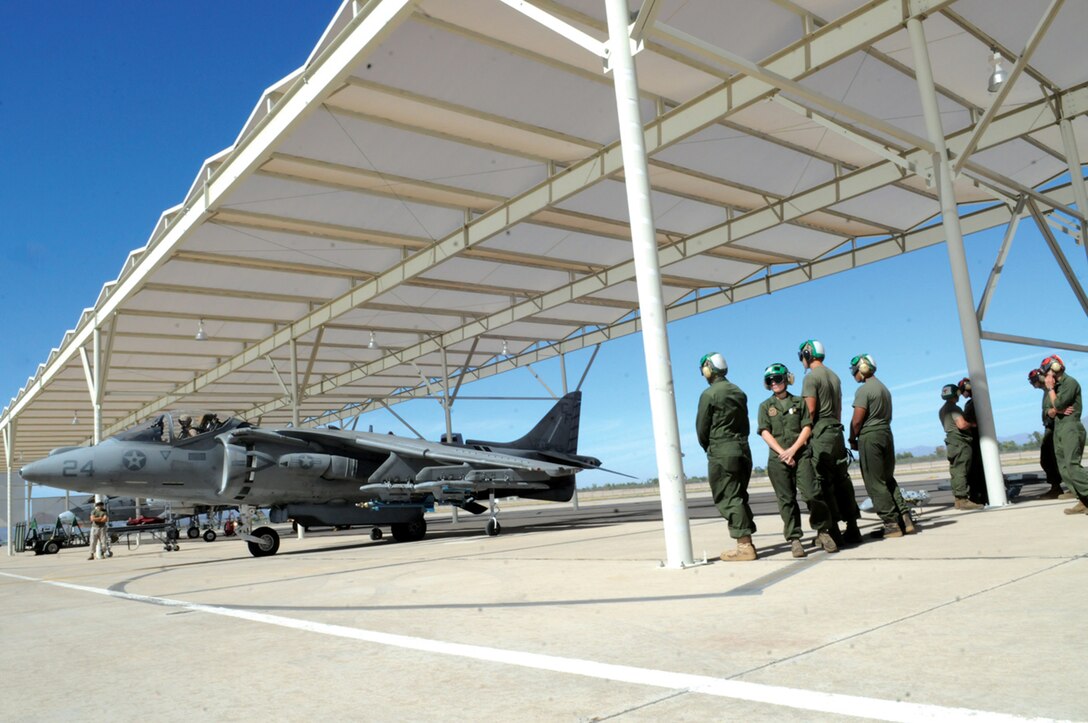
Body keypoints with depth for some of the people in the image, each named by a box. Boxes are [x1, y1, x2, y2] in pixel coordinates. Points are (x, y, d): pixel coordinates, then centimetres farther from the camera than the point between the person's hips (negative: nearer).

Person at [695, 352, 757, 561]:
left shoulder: (709, 394, -10)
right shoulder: (739, 392, 12)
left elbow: (702, 428, -5)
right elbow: (745, 424, 14)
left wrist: (708, 448, 11)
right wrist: (739, 442, 16)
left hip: (721, 452, -7)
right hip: (743, 449, 7)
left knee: (728, 499, -4)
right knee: (739, 497, 14)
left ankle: (744, 546, -6)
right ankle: (747, 542, 14)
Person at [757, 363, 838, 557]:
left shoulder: (799, 402, 10)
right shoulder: (766, 406, 11)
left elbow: (807, 428, 3)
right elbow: (765, 432, 1)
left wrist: (793, 450, -9)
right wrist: (782, 452, -10)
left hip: (801, 454, 0)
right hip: (778, 457, 1)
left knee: (812, 494, -10)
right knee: (786, 499, 0)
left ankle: (823, 531, 7)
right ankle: (794, 539, 6)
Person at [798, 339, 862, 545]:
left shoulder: (811, 377, -9)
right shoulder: (834, 376, 16)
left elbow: (810, 409, -16)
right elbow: (839, 407, 19)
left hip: (820, 433, -8)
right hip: (836, 430, 8)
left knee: (824, 482, -6)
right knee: (842, 480, 10)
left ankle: (834, 531, -6)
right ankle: (852, 528, 13)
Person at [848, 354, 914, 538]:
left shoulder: (864, 389, -12)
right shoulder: (884, 388, 17)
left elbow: (857, 420, -16)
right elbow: (886, 416, 16)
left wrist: (852, 439, -2)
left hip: (869, 437, -9)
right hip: (886, 434, 9)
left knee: (875, 483, -3)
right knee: (888, 479, 15)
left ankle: (891, 525, -3)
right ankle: (905, 518, 10)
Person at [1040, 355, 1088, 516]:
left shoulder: (1070, 383, -7)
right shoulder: (1057, 387, 18)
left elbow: (1058, 405, -17)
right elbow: (1050, 412, 14)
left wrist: (1050, 389, -4)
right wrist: (1056, 410, -8)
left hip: (1070, 428, -9)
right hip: (1058, 430, 9)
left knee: (1072, 466, -20)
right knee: (1064, 470, 1)